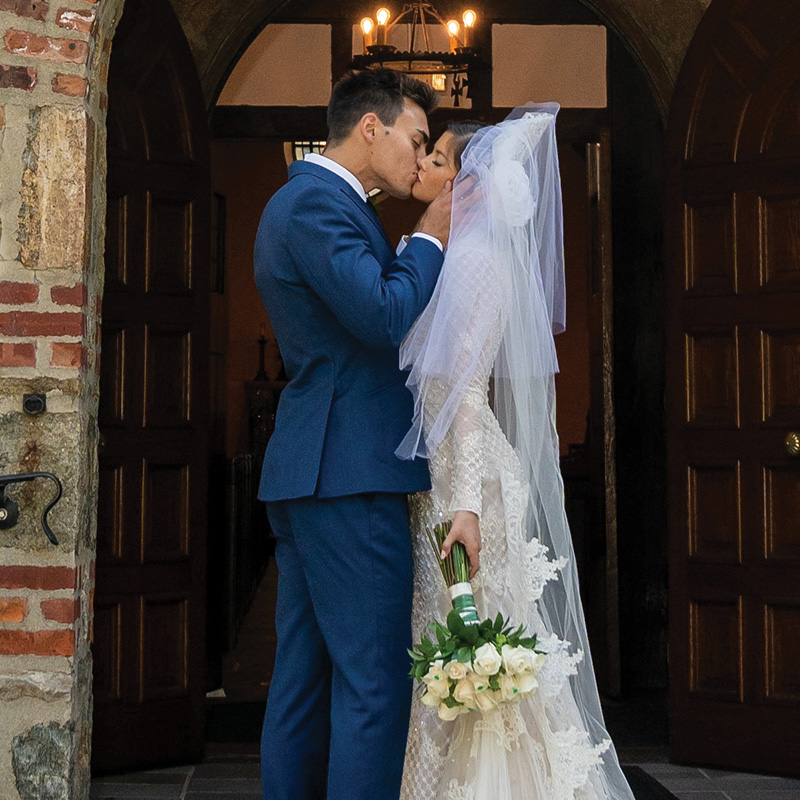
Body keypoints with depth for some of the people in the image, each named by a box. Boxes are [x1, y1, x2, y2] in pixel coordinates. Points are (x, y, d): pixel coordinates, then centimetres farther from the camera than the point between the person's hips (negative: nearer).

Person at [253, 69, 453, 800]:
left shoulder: (310, 199, 21)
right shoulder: (318, 201, -11)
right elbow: (388, 319, -20)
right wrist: (431, 239, -5)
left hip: (310, 475, 11)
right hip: (350, 475, -10)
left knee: (305, 680, 12)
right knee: (375, 682, -7)